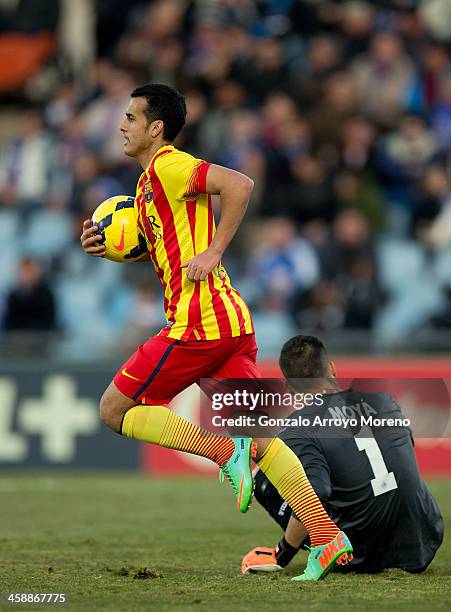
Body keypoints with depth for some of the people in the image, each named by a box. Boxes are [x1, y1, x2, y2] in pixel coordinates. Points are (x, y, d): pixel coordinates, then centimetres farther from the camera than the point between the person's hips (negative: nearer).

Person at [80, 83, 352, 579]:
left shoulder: (168, 167, -8)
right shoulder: (150, 180, 22)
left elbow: (239, 184, -23)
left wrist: (214, 251, -19)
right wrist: (108, 246, 18)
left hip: (197, 323, -10)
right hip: (231, 321, 10)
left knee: (114, 410, 2)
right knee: (258, 437, 4)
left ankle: (224, 451, -10)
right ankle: (328, 539, -5)